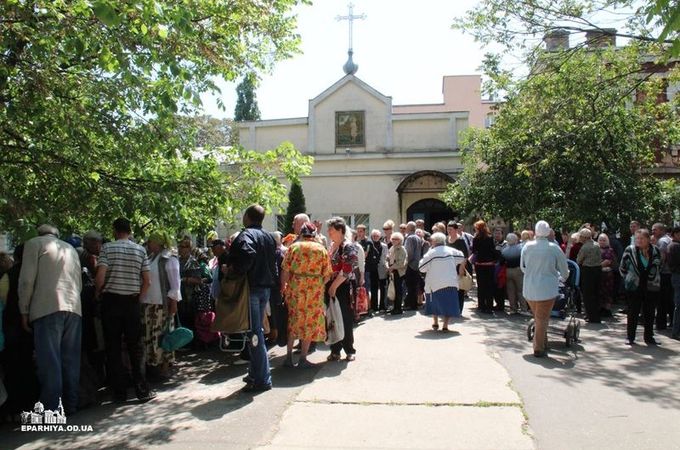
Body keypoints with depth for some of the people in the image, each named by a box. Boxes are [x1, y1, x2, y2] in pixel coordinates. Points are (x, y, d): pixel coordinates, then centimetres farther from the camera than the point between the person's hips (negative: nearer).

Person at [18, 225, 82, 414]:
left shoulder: (34, 243, 9)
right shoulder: (71, 249, 25)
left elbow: (27, 279, -1)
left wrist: (24, 310, 3)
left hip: (48, 308, -5)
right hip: (74, 308, 5)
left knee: (49, 360, -7)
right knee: (70, 360, 7)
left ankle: (52, 410, -9)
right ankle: (70, 405, 9)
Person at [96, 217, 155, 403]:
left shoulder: (107, 248, -5)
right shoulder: (140, 250, 3)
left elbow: (100, 278, -13)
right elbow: (146, 281, 1)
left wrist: (98, 292, 6)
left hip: (111, 301, -2)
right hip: (133, 302, 2)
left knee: (113, 348, 6)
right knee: (135, 347, 8)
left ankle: (120, 392, 10)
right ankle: (142, 390, 6)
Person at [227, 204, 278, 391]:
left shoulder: (246, 235, -13)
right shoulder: (269, 237, 13)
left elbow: (248, 254, -32)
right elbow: (275, 261, 16)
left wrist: (234, 269, -20)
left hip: (251, 288, -9)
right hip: (266, 287, 9)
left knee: (254, 333, -3)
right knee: (257, 331, 19)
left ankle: (262, 379, 1)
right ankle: (256, 372, 28)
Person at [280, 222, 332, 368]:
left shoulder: (294, 247, 0)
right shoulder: (322, 250, 1)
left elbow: (285, 270, -5)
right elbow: (327, 274, -2)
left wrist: (283, 286, 6)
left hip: (295, 288, 1)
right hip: (314, 290, -1)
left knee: (293, 320, 15)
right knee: (310, 322, 9)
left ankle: (289, 356, 17)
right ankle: (303, 359, 12)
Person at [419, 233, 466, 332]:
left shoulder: (431, 253, -9)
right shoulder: (451, 250, 4)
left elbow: (421, 268, -5)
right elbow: (462, 258, 19)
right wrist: (461, 269, 34)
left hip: (436, 283, -2)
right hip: (451, 283, 2)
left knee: (435, 303, 17)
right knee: (449, 303, 5)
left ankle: (435, 323, 24)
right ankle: (445, 325, -1)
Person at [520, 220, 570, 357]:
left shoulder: (527, 246, -2)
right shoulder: (554, 248, -9)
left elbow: (522, 267, 10)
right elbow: (564, 271, 1)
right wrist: (562, 276, 24)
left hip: (529, 289, 3)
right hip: (547, 289, -3)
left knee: (538, 318, 18)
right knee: (542, 319, 5)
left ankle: (543, 344, 27)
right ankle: (539, 349, 7)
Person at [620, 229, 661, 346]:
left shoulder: (655, 251, 1)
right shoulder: (629, 250, -6)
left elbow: (658, 267, 16)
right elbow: (622, 268, 4)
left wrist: (654, 279, 11)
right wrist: (629, 279, 6)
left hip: (651, 287, 2)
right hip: (635, 287, -2)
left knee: (649, 313, 9)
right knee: (633, 313, 4)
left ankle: (649, 337, 20)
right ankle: (630, 337, 13)